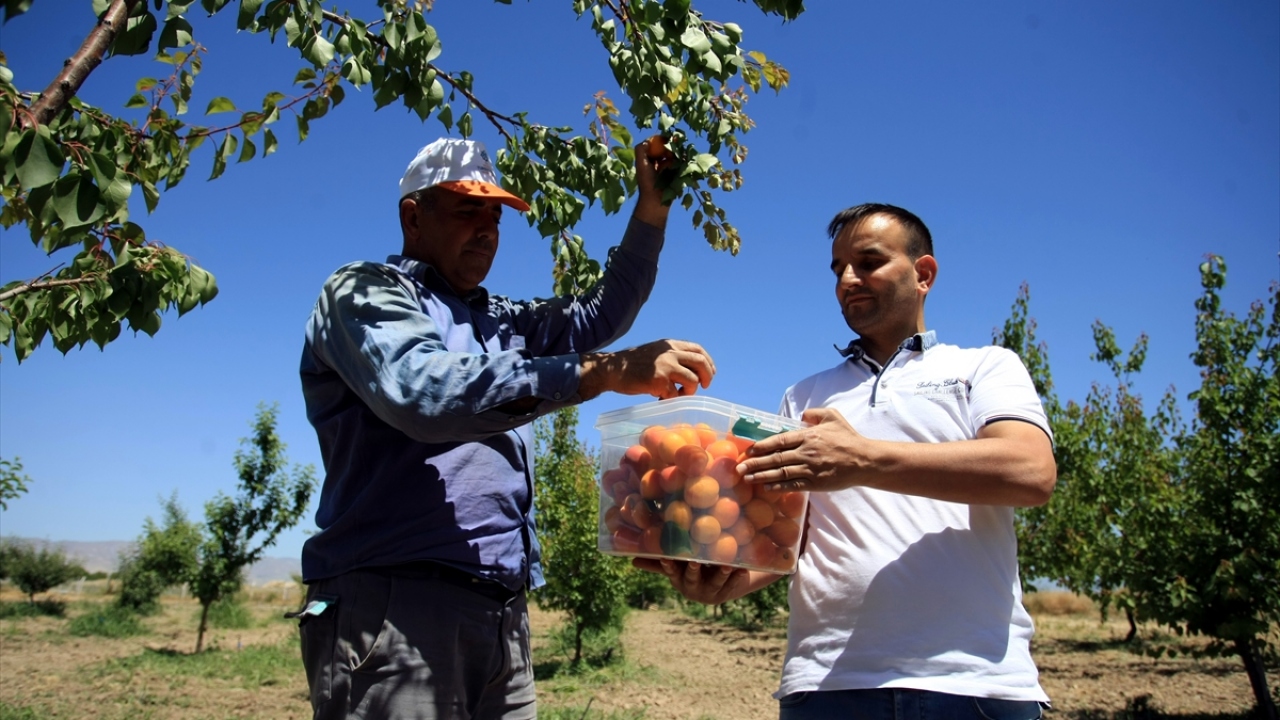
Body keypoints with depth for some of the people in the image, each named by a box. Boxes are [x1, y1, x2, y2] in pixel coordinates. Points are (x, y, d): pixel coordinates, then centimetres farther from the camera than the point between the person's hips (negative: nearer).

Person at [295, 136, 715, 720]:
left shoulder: (501, 321, 23)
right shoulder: (365, 291, -1)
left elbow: (603, 312, 26)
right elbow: (421, 389, -21)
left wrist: (651, 206, 13)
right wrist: (605, 371, -25)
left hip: (502, 614, 7)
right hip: (394, 603, -7)